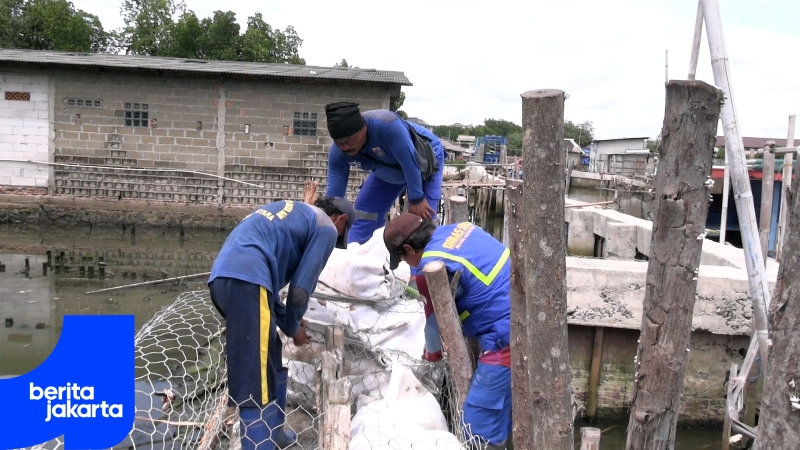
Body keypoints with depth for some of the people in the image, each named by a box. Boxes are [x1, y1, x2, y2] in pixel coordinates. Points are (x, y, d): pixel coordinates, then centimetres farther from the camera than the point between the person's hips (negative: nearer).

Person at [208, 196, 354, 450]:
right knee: (256, 381, -7)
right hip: (245, 279, -9)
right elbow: (301, 288, 3)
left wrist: (287, 321, 32)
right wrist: (293, 328, 20)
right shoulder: (326, 227, 9)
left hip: (222, 277, 9)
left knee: (269, 360, 23)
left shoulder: (293, 213, 33)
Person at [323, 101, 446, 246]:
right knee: (363, 214, 0)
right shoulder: (338, 152, -24)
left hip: (425, 159, -5)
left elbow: (410, 163, -35)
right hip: (390, 171, 5)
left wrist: (417, 199, -28)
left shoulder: (386, 124, -43)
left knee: (422, 218, -17)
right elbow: (333, 191, -18)